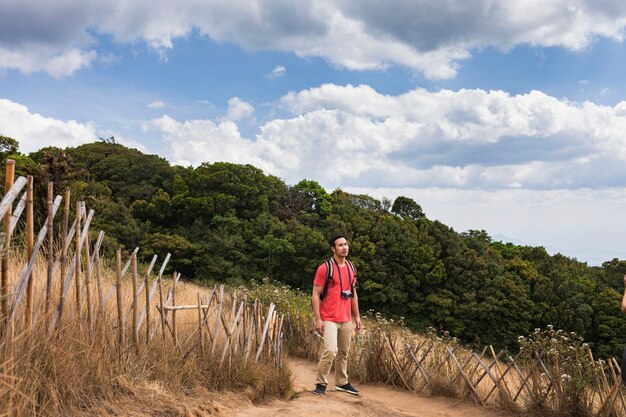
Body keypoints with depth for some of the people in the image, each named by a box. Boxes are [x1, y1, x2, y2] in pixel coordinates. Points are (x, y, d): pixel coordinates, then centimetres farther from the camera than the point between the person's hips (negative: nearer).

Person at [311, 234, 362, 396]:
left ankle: (342, 383, 28)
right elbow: (315, 295, -10)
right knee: (330, 350, -17)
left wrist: (357, 316, 14)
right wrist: (318, 319, -16)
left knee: (344, 352, 14)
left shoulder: (351, 268, 10)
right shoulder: (325, 268, -10)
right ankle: (321, 383, -2)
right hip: (329, 319, -6)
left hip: (346, 319, 7)